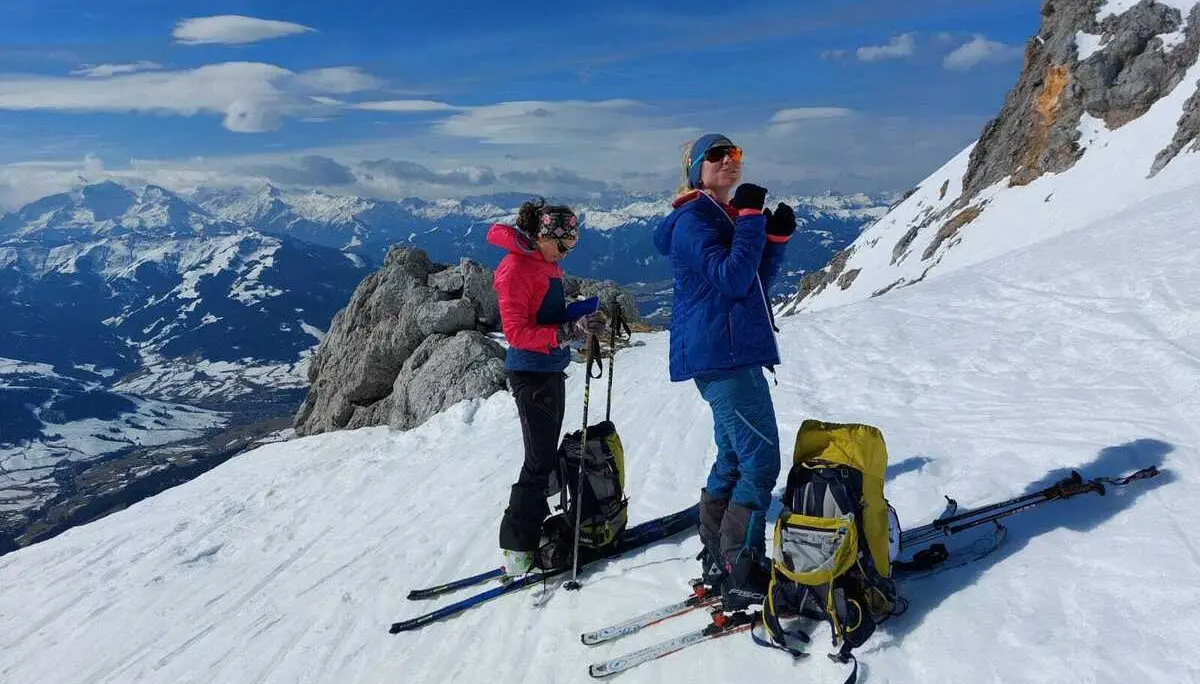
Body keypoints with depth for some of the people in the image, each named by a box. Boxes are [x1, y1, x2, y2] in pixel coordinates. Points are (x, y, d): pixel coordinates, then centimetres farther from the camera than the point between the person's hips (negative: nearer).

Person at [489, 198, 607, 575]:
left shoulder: (547, 264, 13)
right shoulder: (516, 267, -15)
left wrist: (583, 316, 1)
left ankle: (534, 531, 26)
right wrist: (569, 331, -26)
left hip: (552, 370, 10)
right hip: (531, 372, -9)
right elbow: (516, 332, -20)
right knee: (540, 459, -7)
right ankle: (517, 547, 2)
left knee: (547, 454, 14)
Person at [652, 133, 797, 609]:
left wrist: (777, 237, 5)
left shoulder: (726, 217, 19)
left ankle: (717, 564, 26)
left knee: (734, 458, 15)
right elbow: (732, 279, -21)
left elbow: (756, 282, 17)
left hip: (732, 352, 10)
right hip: (722, 355, -10)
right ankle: (742, 577, -3)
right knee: (760, 461, -10)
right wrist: (752, 218, -16)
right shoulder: (693, 219, -10)